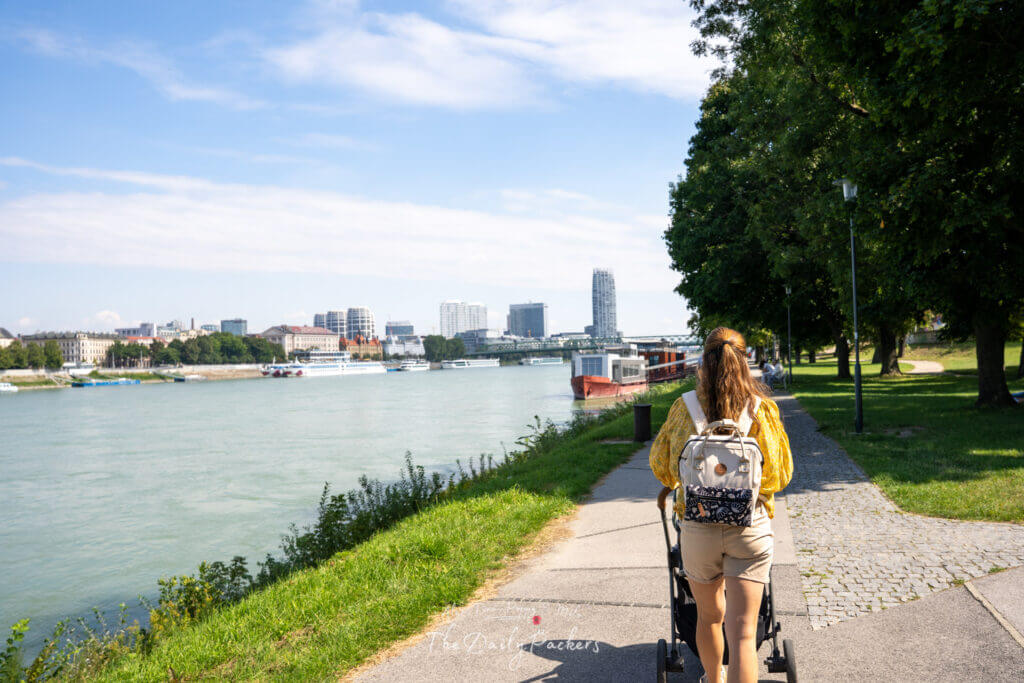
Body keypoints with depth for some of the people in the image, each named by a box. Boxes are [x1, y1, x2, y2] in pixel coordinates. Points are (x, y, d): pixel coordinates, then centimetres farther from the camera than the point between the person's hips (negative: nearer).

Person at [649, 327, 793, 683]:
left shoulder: (683, 407, -5)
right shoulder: (762, 409, -6)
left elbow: (660, 463, 9)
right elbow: (781, 474, 3)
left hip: (697, 526, 1)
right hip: (750, 526, -1)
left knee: (708, 615, 24)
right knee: (743, 631, 1)